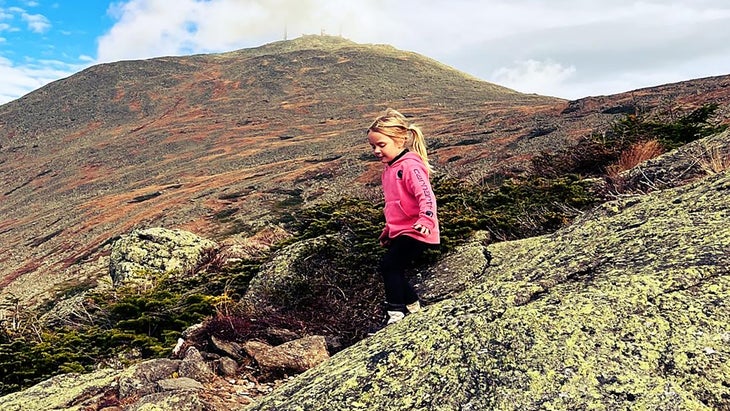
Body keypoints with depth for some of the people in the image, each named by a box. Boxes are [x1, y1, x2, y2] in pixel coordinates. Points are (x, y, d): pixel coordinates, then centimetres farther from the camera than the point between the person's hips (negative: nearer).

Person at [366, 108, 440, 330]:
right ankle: (412, 306, 32)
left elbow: (426, 195, -29)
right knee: (394, 270, 13)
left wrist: (426, 220, -45)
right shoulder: (389, 169, 13)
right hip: (399, 231, 10)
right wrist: (388, 230, 28)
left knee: (389, 265, -16)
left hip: (414, 232, -10)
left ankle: (396, 314, -6)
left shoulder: (410, 166, -18)